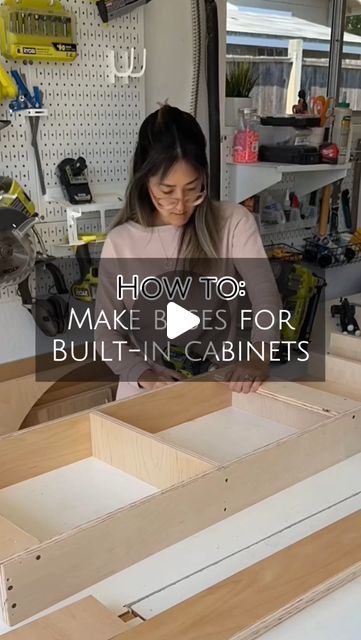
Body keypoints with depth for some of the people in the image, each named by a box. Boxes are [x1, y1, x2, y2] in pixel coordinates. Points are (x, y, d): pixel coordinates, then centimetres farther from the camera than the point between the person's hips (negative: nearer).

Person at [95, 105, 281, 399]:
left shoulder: (234, 222, -2)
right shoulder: (120, 242, -1)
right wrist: (142, 373, -16)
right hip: (148, 392, 1)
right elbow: (107, 331, 2)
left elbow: (265, 294, -13)